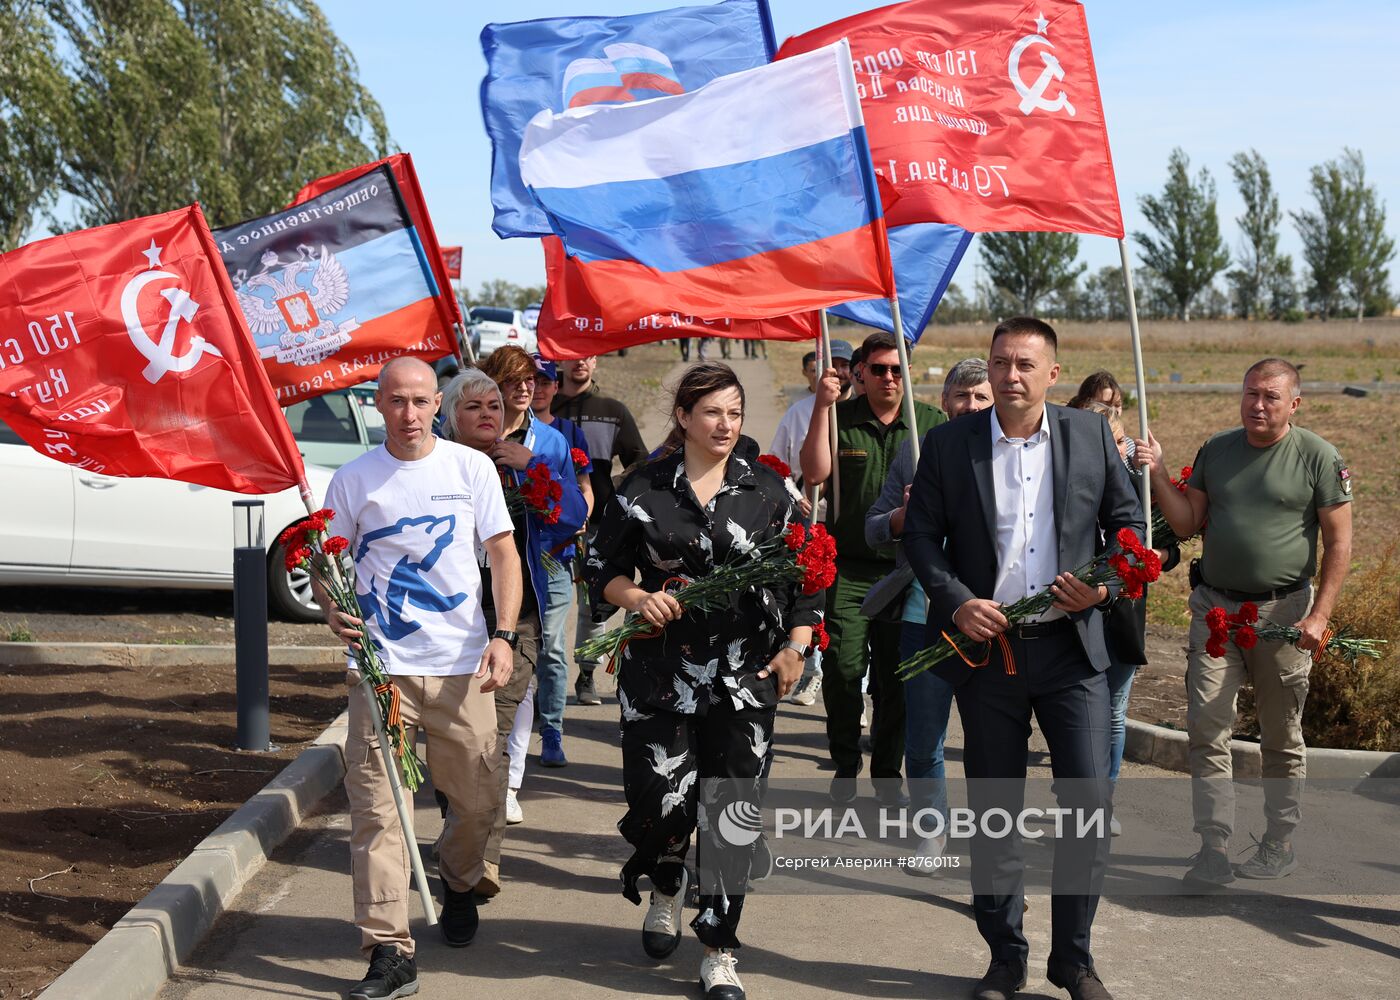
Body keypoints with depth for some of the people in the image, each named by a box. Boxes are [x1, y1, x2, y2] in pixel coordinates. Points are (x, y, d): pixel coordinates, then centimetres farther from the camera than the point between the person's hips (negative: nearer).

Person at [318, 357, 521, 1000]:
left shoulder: (471, 467, 4)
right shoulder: (353, 479, 4)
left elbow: (503, 554, 4)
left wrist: (503, 636, -8)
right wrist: (332, 609, -11)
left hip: (461, 666, 1)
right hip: (380, 665, 0)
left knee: (478, 802, 8)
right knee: (375, 807, -8)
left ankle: (459, 886, 40)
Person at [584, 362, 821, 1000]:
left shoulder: (767, 488, 4)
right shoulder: (644, 489, 1)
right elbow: (603, 569, 6)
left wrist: (795, 646, 0)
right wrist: (639, 597, -14)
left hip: (746, 679, 1)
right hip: (661, 675, 0)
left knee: (731, 808, -1)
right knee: (660, 797, -2)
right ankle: (666, 887, 34)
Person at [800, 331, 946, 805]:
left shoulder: (931, 422, 5)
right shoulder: (840, 418, 2)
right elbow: (814, 472, -11)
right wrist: (821, 407, -16)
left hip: (907, 566, 1)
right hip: (849, 566, -1)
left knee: (897, 674, 5)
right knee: (843, 668, -5)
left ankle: (889, 773, 20)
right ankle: (845, 765, 15)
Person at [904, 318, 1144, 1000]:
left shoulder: (1090, 436, 4)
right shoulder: (948, 444, 1)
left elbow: (1128, 520, 10)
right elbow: (920, 535, 2)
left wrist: (1107, 585, -7)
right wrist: (957, 601, -12)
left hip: (1072, 647, 0)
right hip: (986, 646, 0)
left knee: (1091, 800, -3)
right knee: (994, 810, 8)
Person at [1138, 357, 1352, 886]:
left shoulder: (1318, 457, -4)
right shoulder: (1215, 450, 8)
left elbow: (1339, 543, -4)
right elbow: (1186, 524, 10)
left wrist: (1318, 616, -11)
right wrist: (1158, 475, -4)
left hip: (1283, 613, -3)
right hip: (1215, 607, 3)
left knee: (1282, 739, 8)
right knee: (1206, 730, -5)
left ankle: (1279, 845, 22)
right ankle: (1214, 847, 0)